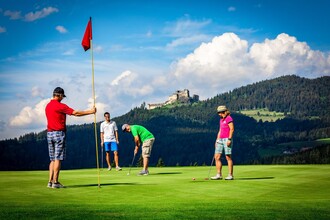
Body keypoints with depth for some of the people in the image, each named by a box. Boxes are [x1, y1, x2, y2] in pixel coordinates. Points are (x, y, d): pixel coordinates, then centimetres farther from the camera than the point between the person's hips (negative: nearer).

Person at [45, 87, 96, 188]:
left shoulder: (48, 106, 11)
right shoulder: (60, 106, -12)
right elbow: (76, 113, -12)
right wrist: (90, 111, -6)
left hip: (49, 134, 7)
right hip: (59, 133, -7)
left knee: (53, 159, 11)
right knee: (58, 159, -5)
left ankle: (50, 181, 7)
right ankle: (55, 182, -6)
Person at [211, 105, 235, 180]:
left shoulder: (229, 118, -8)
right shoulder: (221, 119, 19)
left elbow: (232, 129, -15)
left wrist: (229, 139, -20)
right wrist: (217, 139, 20)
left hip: (227, 139, -9)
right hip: (220, 140, 9)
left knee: (228, 157, -7)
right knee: (217, 157, 3)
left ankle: (230, 175, -2)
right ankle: (219, 175, 7)